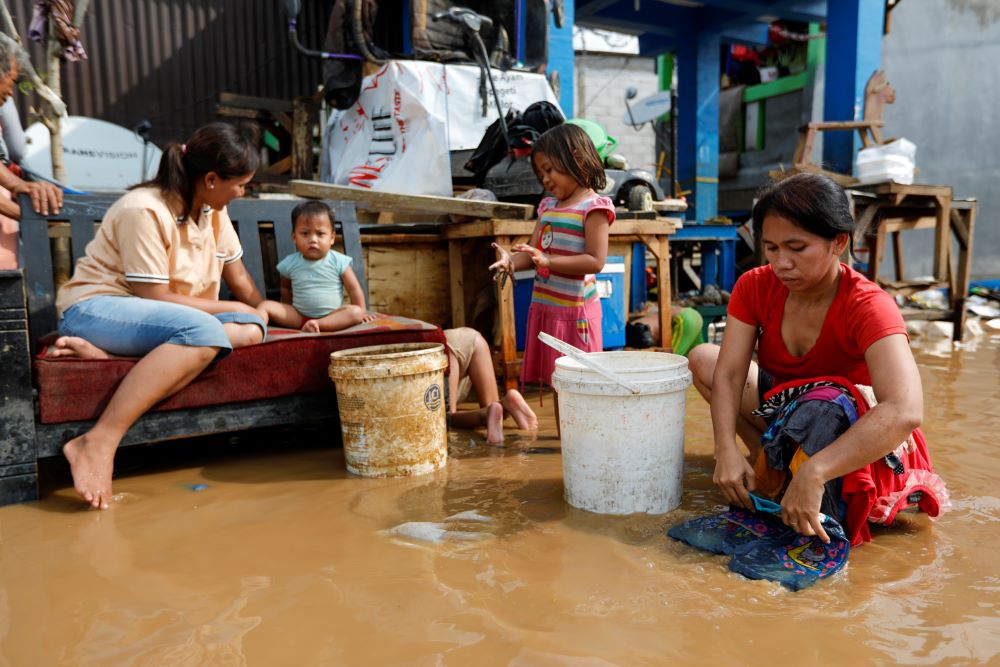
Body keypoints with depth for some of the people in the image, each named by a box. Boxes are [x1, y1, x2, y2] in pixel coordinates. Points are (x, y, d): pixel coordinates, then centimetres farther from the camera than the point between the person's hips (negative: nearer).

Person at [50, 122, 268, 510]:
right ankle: (98, 443, -37)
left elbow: (237, 275, 13)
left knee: (250, 330, -18)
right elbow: (154, 298, -19)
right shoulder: (144, 211, -19)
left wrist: (259, 316, 5)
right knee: (202, 331, -36)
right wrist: (228, 310, -12)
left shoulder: (213, 210, 6)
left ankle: (102, 353, -22)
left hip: (154, 318, 8)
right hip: (94, 308, -8)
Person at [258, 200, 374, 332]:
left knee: (355, 312, -30)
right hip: (298, 315, 1)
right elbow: (286, 287, 14)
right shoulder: (289, 264, -3)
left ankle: (317, 325, -36)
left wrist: (361, 311, -5)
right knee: (266, 306, -15)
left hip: (332, 315, -1)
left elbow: (354, 288, -3)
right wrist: (287, 312, 10)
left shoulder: (339, 261, -9)